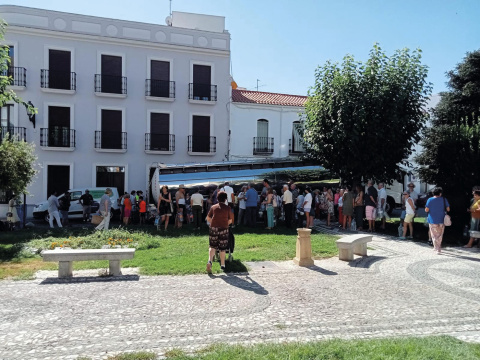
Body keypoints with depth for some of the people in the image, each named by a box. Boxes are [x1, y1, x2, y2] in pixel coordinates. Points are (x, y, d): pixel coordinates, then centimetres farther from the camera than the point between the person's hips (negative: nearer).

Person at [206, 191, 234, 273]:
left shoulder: (213, 207, 4)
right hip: (224, 229, -1)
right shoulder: (228, 208, 0)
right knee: (222, 248, 8)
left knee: (212, 246, 10)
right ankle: (222, 265, 16)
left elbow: (208, 218, 8)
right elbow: (230, 221, 3)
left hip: (213, 228, 1)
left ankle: (210, 261, -12)